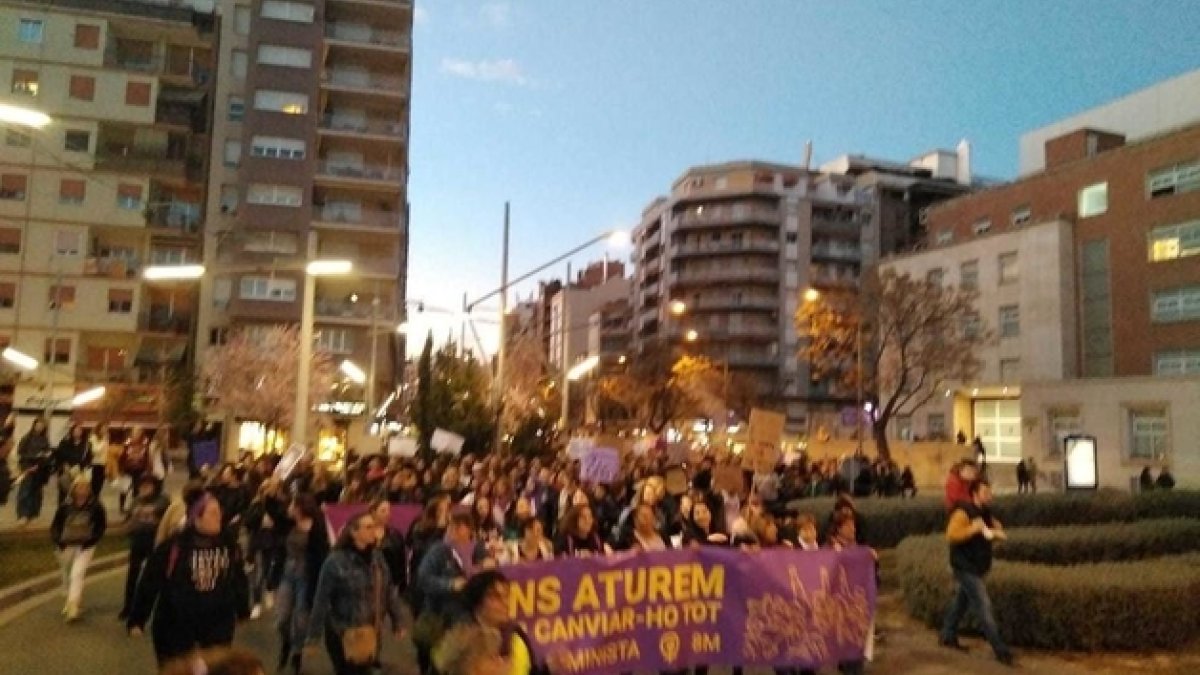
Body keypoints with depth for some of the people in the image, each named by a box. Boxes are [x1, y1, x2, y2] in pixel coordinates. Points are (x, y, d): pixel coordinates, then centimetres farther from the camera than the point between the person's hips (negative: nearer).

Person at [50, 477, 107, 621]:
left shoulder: (95, 506, -11)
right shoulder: (65, 506, -7)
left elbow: (101, 526, -4)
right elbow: (56, 525, 2)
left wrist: (90, 541, -14)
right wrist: (58, 541, -11)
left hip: (85, 546, -3)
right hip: (66, 545, 3)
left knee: (77, 574, -17)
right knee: (67, 575, 18)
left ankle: (73, 607, -17)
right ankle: (69, 602, 39)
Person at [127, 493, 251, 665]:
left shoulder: (228, 544, -4)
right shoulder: (173, 546, -16)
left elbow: (239, 579, 8)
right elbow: (149, 582, -11)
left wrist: (243, 611, 18)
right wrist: (137, 620, -8)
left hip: (218, 624, 3)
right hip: (175, 625, -3)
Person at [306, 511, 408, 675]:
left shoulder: (376, 558, 1)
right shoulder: (336, 561, -17)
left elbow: (389, 592, 7)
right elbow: (321, 601, -13)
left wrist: (398, 621, 9)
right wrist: (313, 637, -10)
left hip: (370, 634, 5)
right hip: (343, 635, -5)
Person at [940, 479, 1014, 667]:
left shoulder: (986, 513, 7)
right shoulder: (963, 512, -19)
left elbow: (997, 529, 16)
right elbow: (951, 535, -29)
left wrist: (998, 533, -6)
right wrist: (973, 528, -32)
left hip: (977, 567, 9)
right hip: (966, 567, -9)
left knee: (961, 601, 19)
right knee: (984, 606, -8)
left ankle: (947, 636, 33)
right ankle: (1001, 650, -4)